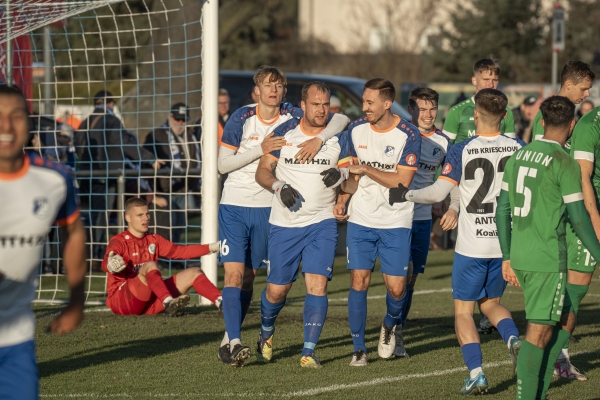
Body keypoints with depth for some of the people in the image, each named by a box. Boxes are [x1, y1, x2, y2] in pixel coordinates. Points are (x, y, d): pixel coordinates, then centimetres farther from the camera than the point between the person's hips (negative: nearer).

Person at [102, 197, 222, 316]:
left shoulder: (153, 240, 15)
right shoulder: (119, 241, -9)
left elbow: (181, 251, 20)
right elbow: (106, 263, -29)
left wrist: (211, 248, 12)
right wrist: (111, 264, -56)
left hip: (150, 300, 8)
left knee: (193, 273, -2)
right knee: (150, 265, -34)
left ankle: (221, 302, -25)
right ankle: (169, 303, -56)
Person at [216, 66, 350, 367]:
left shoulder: (292, 118, -3)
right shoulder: (242, 119, -7)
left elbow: (340, 119, -8)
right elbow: (222, 164, -8)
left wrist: (319, 139, -26)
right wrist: (260, 150, -19)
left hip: (267, 208, 2)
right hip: (234, 206, -2)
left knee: (249, 276, 10)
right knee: (234, 274, -14)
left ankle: (228, 341, 22)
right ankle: (234, 342, -20)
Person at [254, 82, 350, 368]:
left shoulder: (339, 137, 1)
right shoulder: (284, 133, 0)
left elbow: (352, 177, 4)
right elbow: (262, 171, 3)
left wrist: (341, 175, -19)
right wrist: (279, 187, -16)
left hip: (322, 223, 0)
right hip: (284, 224, 0)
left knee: (317, 285, -14)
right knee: (276, 290, 4)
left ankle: (309, 352, -8)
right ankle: (266, 332, 35)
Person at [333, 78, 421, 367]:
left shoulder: (408, 135, -12)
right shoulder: (356, 130, 2)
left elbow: (401, 182, -16)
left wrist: (367, 169, -16)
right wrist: (342, 200, 0)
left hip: (395, 222, -3)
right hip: (360, 219, 3)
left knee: (396, 287, -4)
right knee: (359, 282, -5)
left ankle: (390, 326, 29)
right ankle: (359, 348, 5)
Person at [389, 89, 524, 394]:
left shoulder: (463, 151, -10)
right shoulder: (519, 149, -1)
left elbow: (438, 192, -13)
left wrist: (405, 195, 2)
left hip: (471, 244, -4)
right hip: (506, 243, 4)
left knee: (463, 310, 9)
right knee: (491, 303, 22)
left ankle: (476, 373, -5)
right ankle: (514, 339, -7)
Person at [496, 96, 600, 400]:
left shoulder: (518, 157, 9)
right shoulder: (564, 164, -12)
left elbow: (502, 211, 13)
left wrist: (507, 258, 19)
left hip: (520, 259, 7)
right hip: (548, 261, -7)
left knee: (563, 321, 18)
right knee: (539, 332, -4)